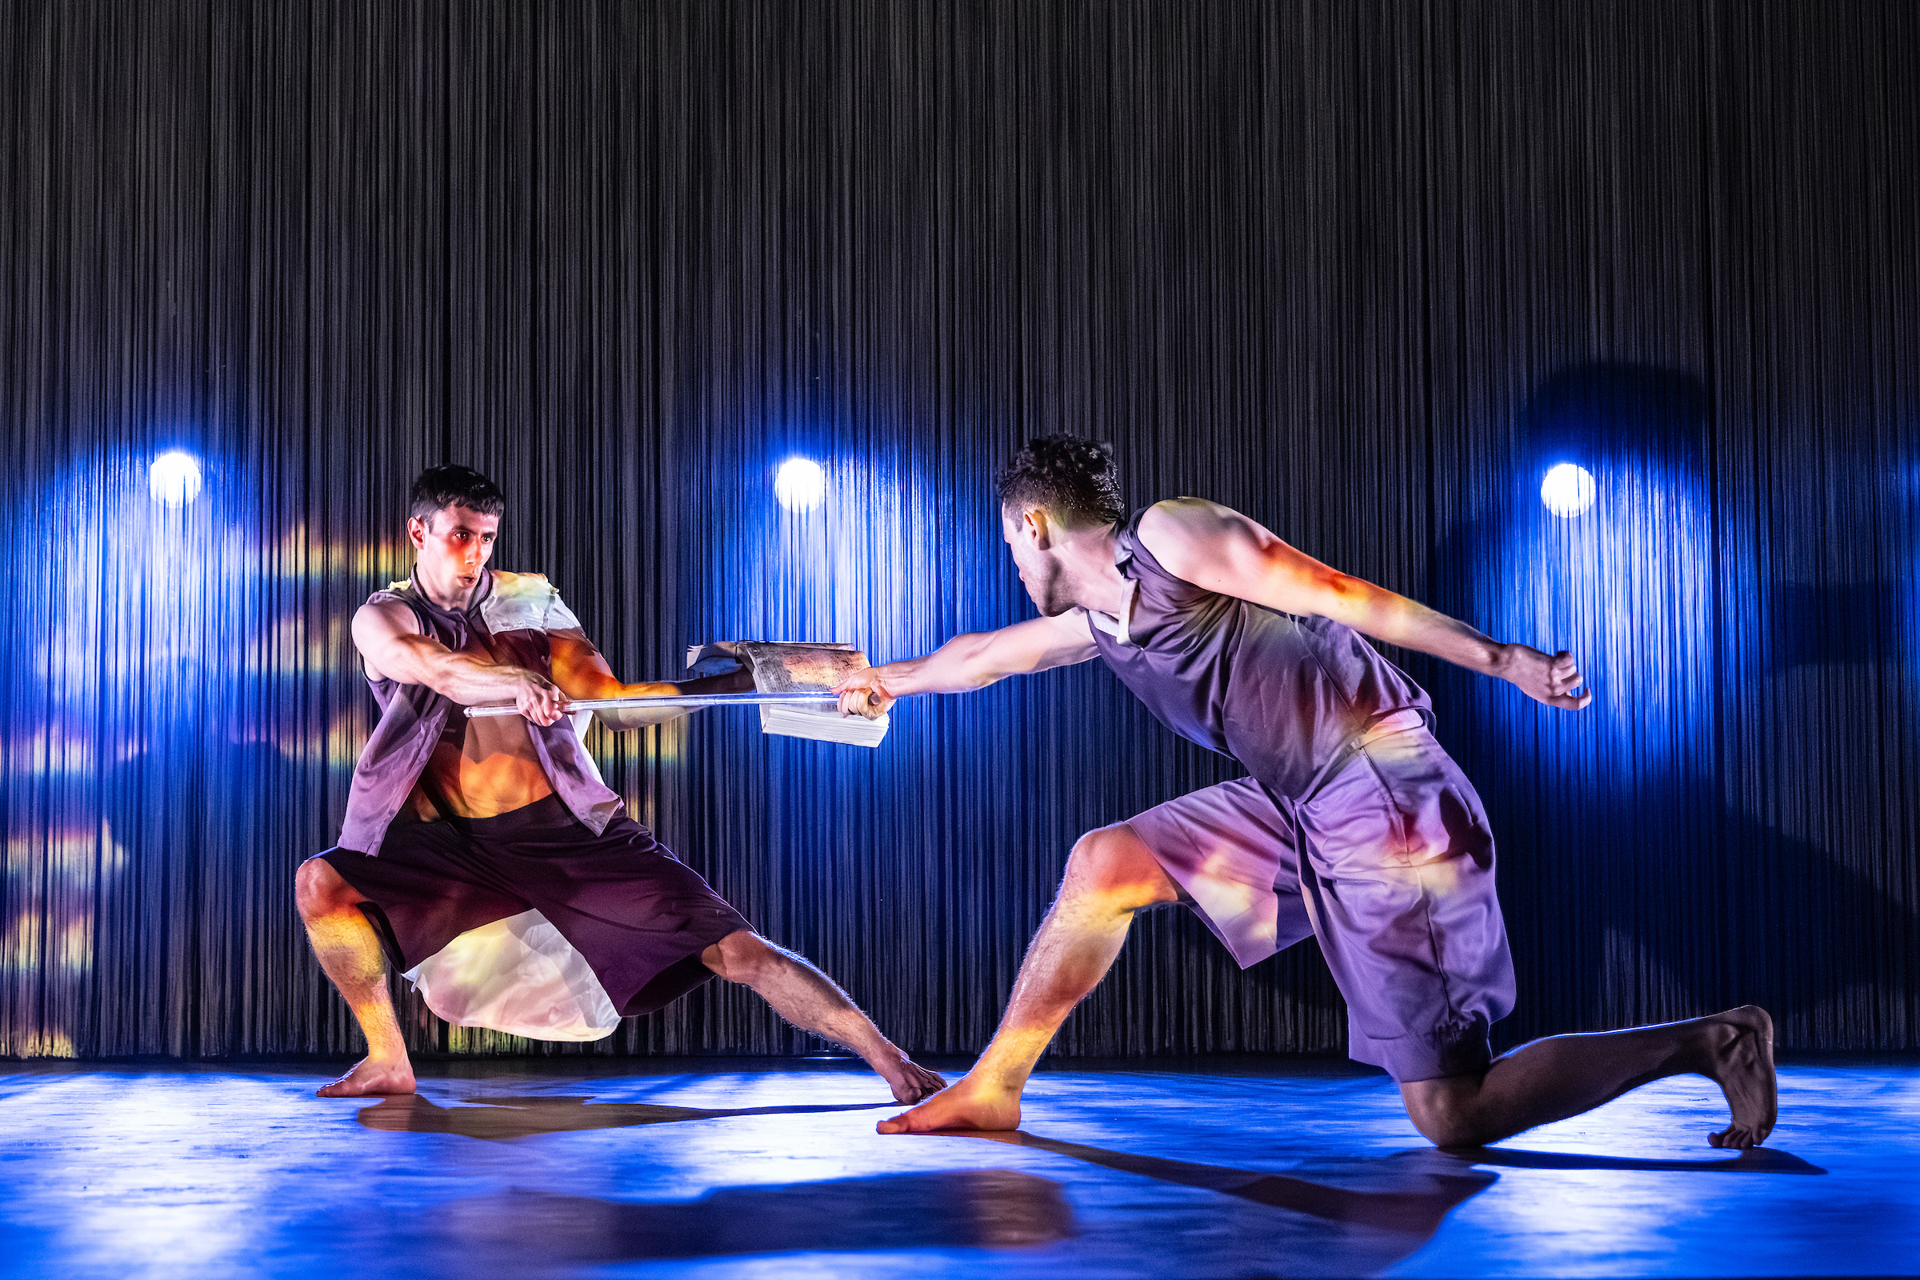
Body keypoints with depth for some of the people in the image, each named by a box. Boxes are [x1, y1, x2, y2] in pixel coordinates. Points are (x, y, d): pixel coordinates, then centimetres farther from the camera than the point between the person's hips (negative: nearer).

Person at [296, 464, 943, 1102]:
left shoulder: (529, 600, 6)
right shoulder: (383, 618, 1)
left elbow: (615, 704, 1)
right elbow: (436, 668, -24)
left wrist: (753, 681, -9)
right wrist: (519, 682, -44)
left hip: (574, 828, -1)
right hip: (466, 846, 1)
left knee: (740, 951, -12)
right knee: (320, 882, -17)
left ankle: (888, 1058, -6)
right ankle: (388, 1060, -4)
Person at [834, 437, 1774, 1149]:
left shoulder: (1169, 535, -8)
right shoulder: (1098, 623, 17)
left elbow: (1342, 598, -13)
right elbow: (983, 654, 37)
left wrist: (1502, 662, -16)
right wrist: (892, 680, 53)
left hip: (1385, 802, -9)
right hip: (1303, 810, 9)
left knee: (1451, 1115, -10)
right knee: (1105, 864, 9)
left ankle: (1712, 1043, -2)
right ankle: (991, 1089, 17)